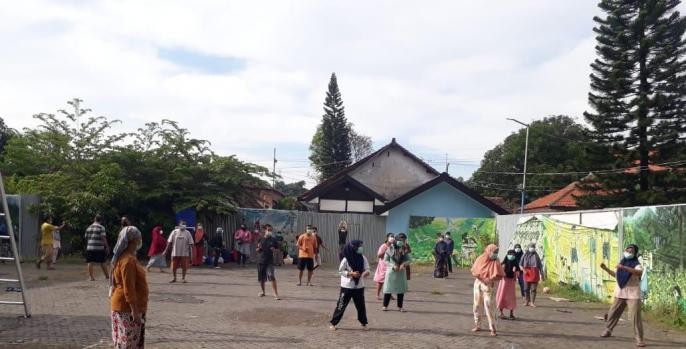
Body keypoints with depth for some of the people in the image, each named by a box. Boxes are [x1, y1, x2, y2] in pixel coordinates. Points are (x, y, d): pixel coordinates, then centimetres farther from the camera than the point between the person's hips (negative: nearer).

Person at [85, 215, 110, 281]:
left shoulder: (88, 228, 11)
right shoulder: (101, 227, -5)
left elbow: (86, 238, 15)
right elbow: (103, 238, -11)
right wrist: (107, 247, -7)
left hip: (89, 247, 3)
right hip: (99, 248, -3)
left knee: (90, 262, 5)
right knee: (102, 262, 6)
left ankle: (91, 277, 3)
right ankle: (107, 275, 14)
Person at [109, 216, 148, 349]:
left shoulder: (126, 257, 11)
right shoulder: (128, 260, -20)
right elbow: (128, 289, -24)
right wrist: (135, 311, -22)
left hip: (124, 307, 10)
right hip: (127, 309, -10)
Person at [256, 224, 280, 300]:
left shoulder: (273, 240, 1)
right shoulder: (260, 239, 4)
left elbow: (277, 249, 10)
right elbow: (257, 250, 12)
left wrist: (274, 249, -11)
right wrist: (258, 248, -10)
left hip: (269, 261, -2)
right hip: (260, 261, 2)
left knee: (271, 276, -17)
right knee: (261, 278, 11)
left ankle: (276, 293, -14)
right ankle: (263, 291, 34)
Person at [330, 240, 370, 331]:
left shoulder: (363, 258, -2)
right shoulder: (346, 259, -14)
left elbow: (366, 269, 3)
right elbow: (340, 271, -8)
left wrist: (366, 272, -21)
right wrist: (351, 273, -20)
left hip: (359, 286, 4)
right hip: (347, 286, -4)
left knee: (361, 305, 13)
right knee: (341, 305, 2)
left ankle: (363, 323, 30)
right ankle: (333, 323, 14)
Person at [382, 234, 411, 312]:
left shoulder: (404, 250, 1)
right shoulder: (390, 249, -7)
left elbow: (409, 259, -1)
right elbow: (385, 260, -5)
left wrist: (404, 264, -20)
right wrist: (393, 266, -18)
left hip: (401, 272, 3)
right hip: (391, 271, -3)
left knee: (401, 289, 6)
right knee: (388, 288, 0)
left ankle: (400, 306, 17)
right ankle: (385, 305, 11)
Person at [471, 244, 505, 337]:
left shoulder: (495, 262, -8)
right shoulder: (480, 259, 0)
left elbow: (499, 275, -9)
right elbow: (474, 270, 3)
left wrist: (490, 279, -22)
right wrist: (481, 278, -12)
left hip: (488, 286, -4)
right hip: (478, 284, 4)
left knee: (489, 306, -11)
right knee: (477, 305, 10)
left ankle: (493, 329, -7)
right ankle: (477, 325, 23)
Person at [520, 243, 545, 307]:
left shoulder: (536, 255, 11)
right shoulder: (525, 255, 9)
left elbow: (540, 266, 12)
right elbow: (520, 264, 8)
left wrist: (542, 275, 7)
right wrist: (523, 269, -11)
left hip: (535, 273, 0)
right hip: (527, 273, 0)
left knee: (533, 289, -4)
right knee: (526, 288, 2)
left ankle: (532, 302, -1)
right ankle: (527, 301, 12)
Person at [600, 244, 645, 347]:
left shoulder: (636, 264, -11)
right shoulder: (622, 262, 11)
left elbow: (639, 272, -36)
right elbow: (615, 274, 27)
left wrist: (624, 267, -42)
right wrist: (606, 268, 16)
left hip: (633, 295, -6)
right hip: (620, 294, 6)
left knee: (636, 316, -10)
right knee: (613, 313, 14)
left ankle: (639, 339, -3)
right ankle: (608, 330, 31)